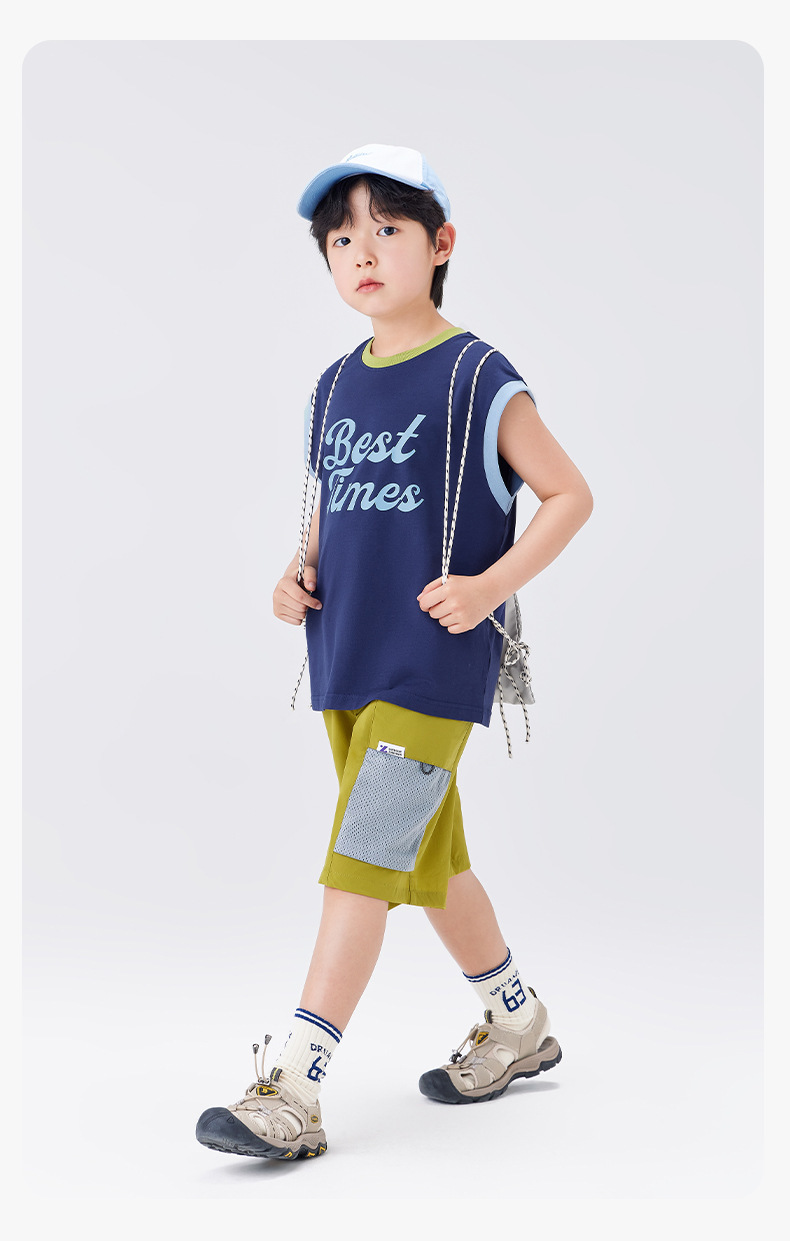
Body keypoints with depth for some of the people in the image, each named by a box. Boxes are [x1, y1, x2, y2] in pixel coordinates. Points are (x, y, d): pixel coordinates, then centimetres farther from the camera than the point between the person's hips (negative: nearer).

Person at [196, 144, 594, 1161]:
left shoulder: (477, 378, -8)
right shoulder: (336, 387, 11)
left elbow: (570, 495, -4)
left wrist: (493, 584, -17)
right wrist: (296, 576, 3)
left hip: (434, 667, -7)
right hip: (345, 665, 7)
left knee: (359, 863, -11)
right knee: (429, 859, 17)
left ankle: (293, 1090, -8)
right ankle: (519, 1022, 35)